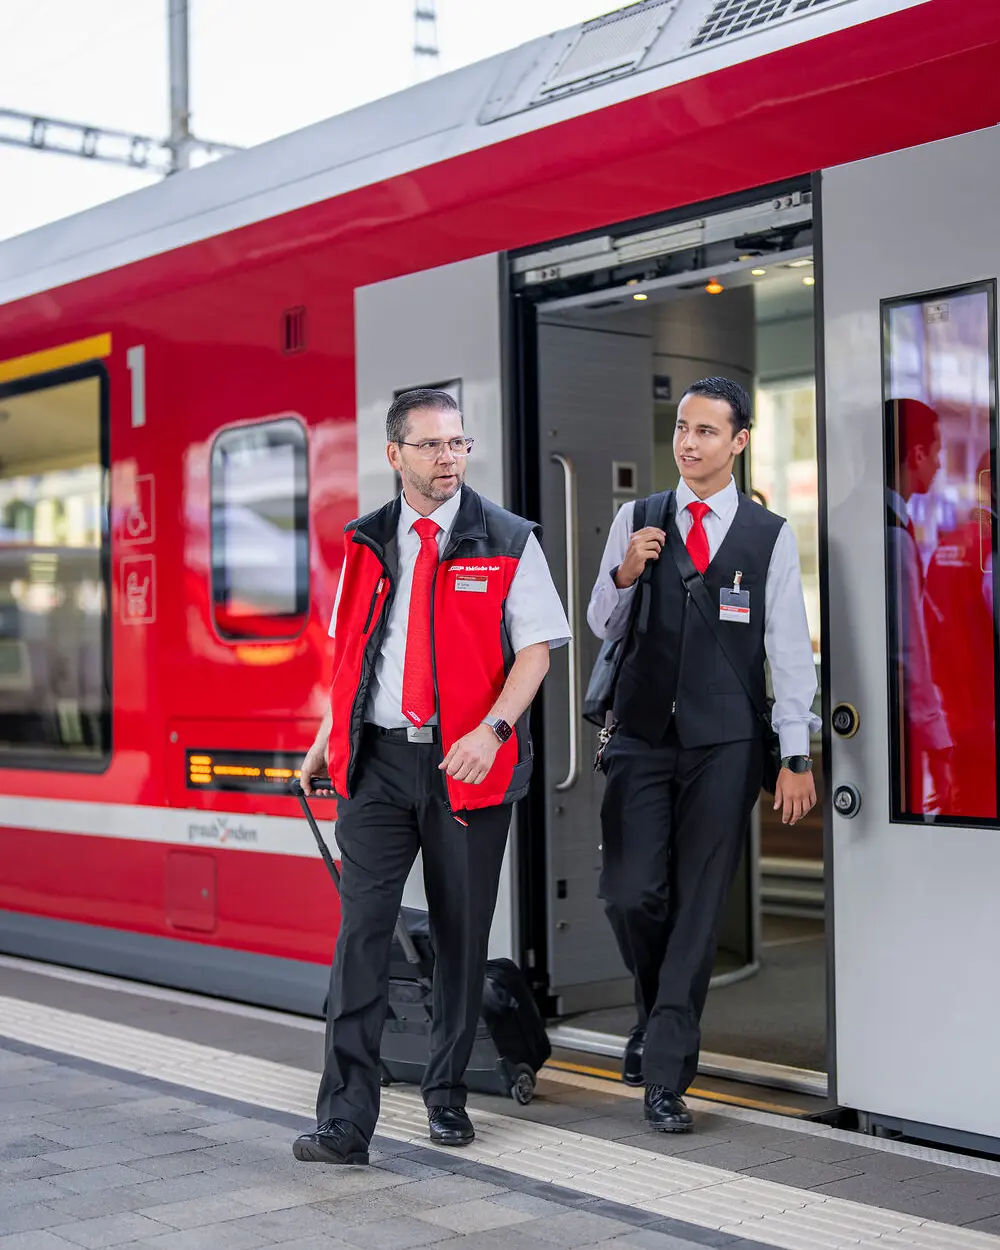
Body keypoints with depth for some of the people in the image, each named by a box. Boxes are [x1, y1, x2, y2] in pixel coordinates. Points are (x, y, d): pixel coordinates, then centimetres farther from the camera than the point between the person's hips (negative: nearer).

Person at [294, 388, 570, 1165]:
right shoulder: (368, 542, 10)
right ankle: (346, 1119, -5)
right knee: (362, 930, -7)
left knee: (463, 934, 8)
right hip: (378, 760, 2)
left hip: (467, 764, -1)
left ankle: (448, 1093, 26)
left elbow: (536, 647, -4)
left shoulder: (507, 542, 1)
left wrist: (491, 729, -18)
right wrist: (328, 738, 8)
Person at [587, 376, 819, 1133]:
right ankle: (661, 1015, 25)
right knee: (630, 894, -5)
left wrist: (797, 757, -2)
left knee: (700, 906, 0)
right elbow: (604, 628, 12)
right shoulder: (637, 520, 7)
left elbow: (790, 649, 2)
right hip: (642, 736, 1)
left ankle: (665, 1075, 9)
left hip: (724, 744, -1)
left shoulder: (771, 536, 2)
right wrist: (624, 576, -10)